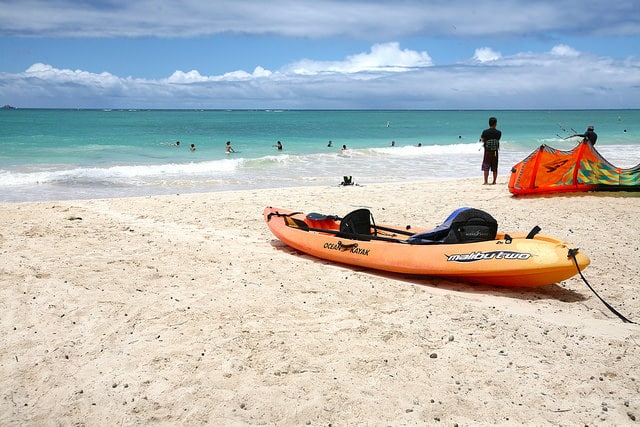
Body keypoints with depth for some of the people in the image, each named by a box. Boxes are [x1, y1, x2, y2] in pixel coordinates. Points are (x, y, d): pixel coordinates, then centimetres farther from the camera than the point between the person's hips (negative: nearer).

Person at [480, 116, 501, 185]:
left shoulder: (485, 132, -7)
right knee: (495, 168, 9)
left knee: (486, 167, 1)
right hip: (495, 152, 2)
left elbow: (482, 140, 4)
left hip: (487, 151, -2)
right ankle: (494, 181, 13)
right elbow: (498, 140, 9)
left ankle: (486, 182, -5)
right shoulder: (499, 133, -3)